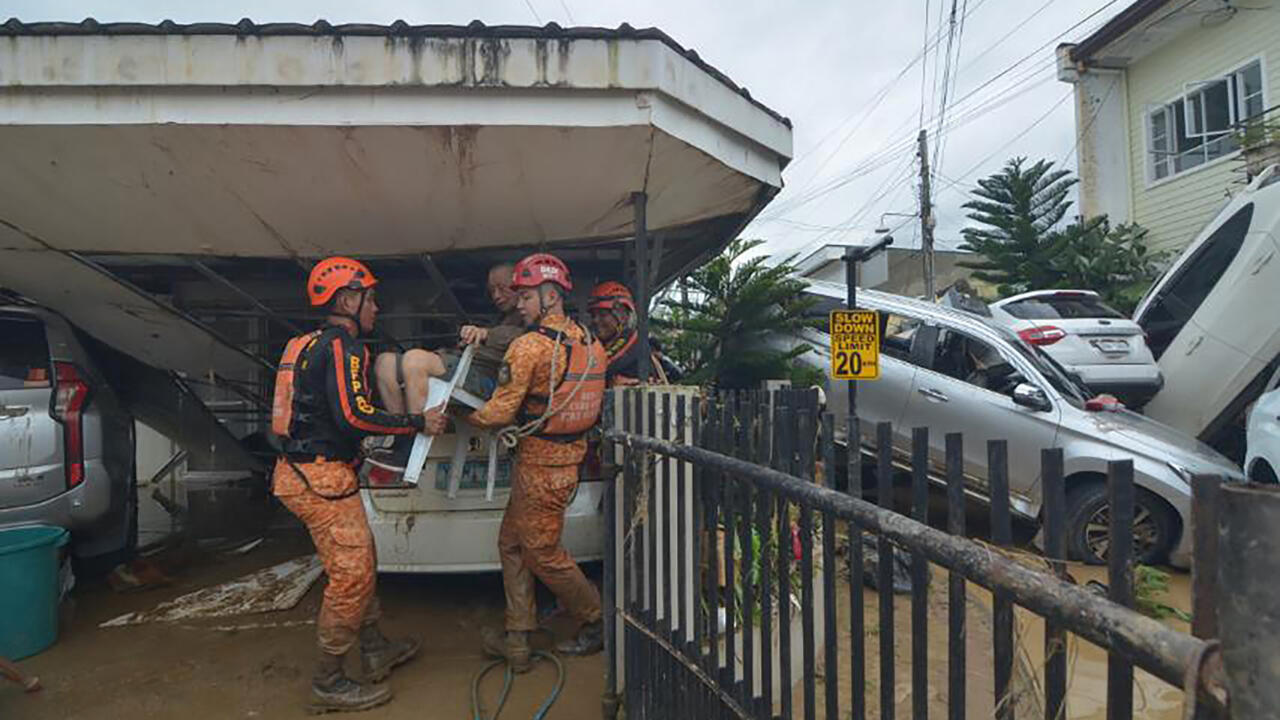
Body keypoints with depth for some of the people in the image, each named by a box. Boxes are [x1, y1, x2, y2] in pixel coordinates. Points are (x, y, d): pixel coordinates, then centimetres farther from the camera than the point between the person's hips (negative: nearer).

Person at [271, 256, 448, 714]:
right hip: (321, 477, -10)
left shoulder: (314, 344, 16)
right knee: (352, 574, -2)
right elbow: (355, 416, -25)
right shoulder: (342, 345, -15)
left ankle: (375, 649, 31)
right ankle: (328, 683, 12)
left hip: (304, 471, 10)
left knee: (361, 562, 18)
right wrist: (419, 423, -17)